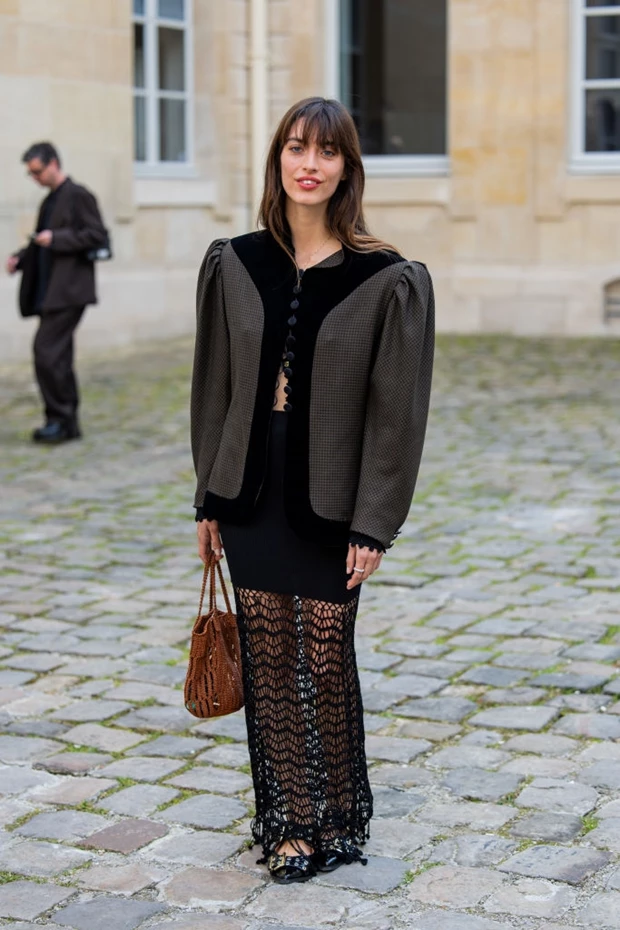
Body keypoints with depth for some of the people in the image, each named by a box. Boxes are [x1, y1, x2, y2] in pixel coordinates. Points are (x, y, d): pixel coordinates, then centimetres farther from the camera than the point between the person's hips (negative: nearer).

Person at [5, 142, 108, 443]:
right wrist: (20, 258, 9)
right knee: (58, 356, 10)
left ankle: (60, 418, -8)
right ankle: (67, 423, 14)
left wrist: (56, 239, -18)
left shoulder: (78, 196, -7)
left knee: (46, 350, -15)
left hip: (68, 291, -9)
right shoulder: (50, 201, 19)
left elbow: (97, 236, -15)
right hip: (50, 291, 9)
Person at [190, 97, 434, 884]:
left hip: (329, 501, -3)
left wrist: (373, 525, -10)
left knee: (325, 665, 5)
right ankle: (290, 822, 22)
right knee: (269, 663, 9)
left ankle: (337, 820, 25)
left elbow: (396, 412, -8)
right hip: (251, 493, 3)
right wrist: (210, 499, 7)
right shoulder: (232, 266, 2)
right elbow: (213, 389, 7)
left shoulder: (388, 281, -8)